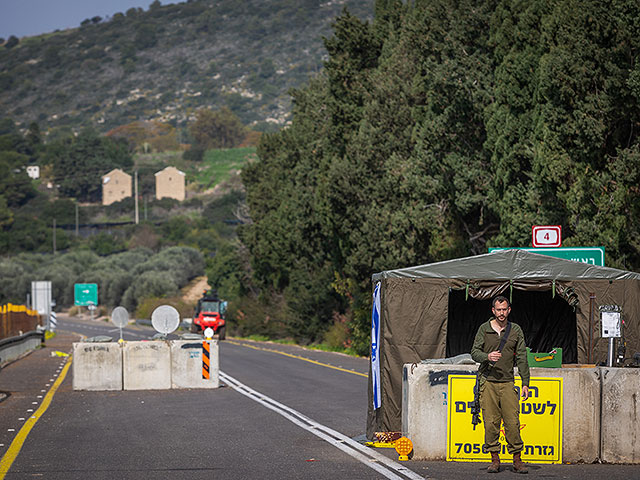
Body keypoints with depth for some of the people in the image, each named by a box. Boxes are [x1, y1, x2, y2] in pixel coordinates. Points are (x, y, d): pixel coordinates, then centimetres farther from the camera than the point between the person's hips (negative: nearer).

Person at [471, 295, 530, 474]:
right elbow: (474, 352, 5)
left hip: (507, 382, 0)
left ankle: (517, 460, 0)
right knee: (491, 423, -3)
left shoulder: (516, 330, 9)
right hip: (488, 381, 0)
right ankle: (495, 459, 4)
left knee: (513, 422, -6)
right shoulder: (484, 329, 6)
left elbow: (522, 358, 9)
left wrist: (525, 383, 4)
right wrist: (487, 357, -17)